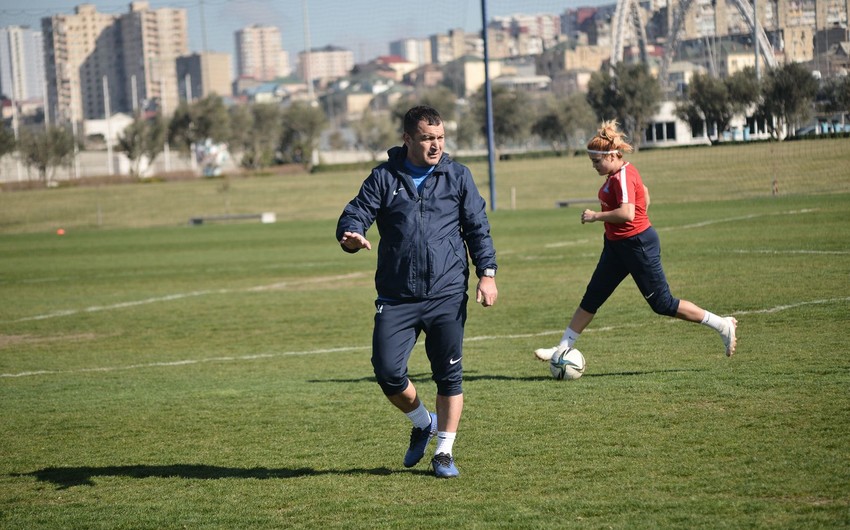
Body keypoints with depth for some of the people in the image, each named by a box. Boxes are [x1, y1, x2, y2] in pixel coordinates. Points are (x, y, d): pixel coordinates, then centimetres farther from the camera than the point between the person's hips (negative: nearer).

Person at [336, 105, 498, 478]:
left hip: (447, 296, 0)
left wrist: (487, 273, -3)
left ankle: (444, 452, 15)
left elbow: (478, 227, 8)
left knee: (449, 376, 2)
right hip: (396, 298, 0)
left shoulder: (457, 176, 7)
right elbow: (354, 215, -1)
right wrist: (351, 236, -25)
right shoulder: (384, 178, 5)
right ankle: (422, 423, 21)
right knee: (388, 371, -8)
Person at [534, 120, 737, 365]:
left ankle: (722, 325, 7)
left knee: (662, 304, -2)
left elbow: (626, 214, -36)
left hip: (637, 244, -10)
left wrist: (595, 216, -24)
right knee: (591, 298, 11)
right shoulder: (618, 174, 8)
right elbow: (645, 195, 23)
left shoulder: (623, 177, -22)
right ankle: (563, 349, 17)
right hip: (617, 245, 10)